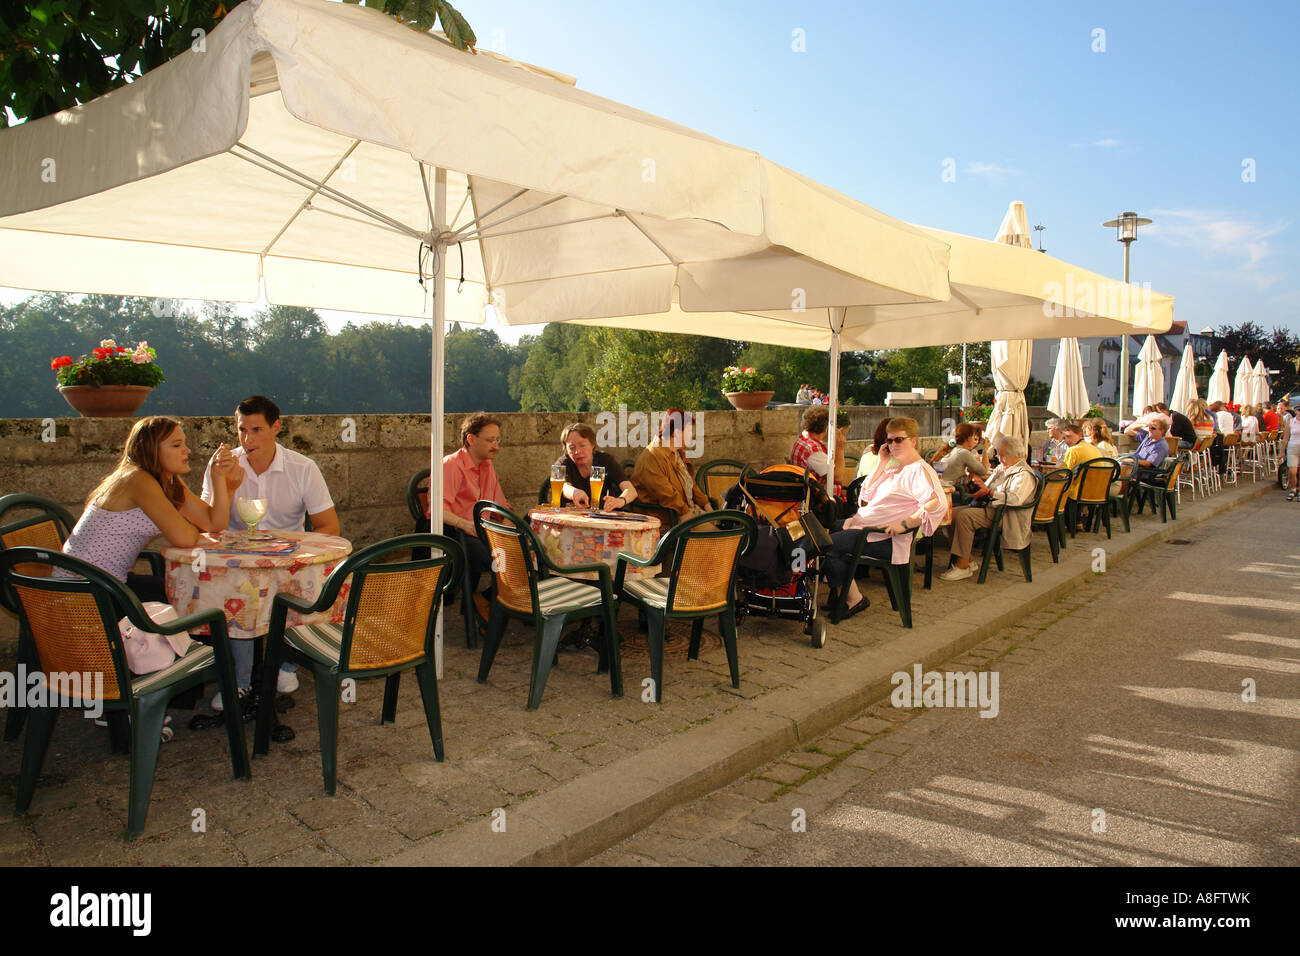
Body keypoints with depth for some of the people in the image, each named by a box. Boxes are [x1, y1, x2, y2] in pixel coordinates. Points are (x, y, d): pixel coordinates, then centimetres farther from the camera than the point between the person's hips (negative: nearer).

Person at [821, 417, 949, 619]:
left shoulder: (920, 470, -11)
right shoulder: (894, 469, 20)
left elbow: (938, 504, -26)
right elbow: (867, 495, 16)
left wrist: (904, 524, -28)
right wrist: (882, 463, 11)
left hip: (886, 539, -10)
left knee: (830, 544, -22)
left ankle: (853, 599, -5)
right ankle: (840, 590, 13)